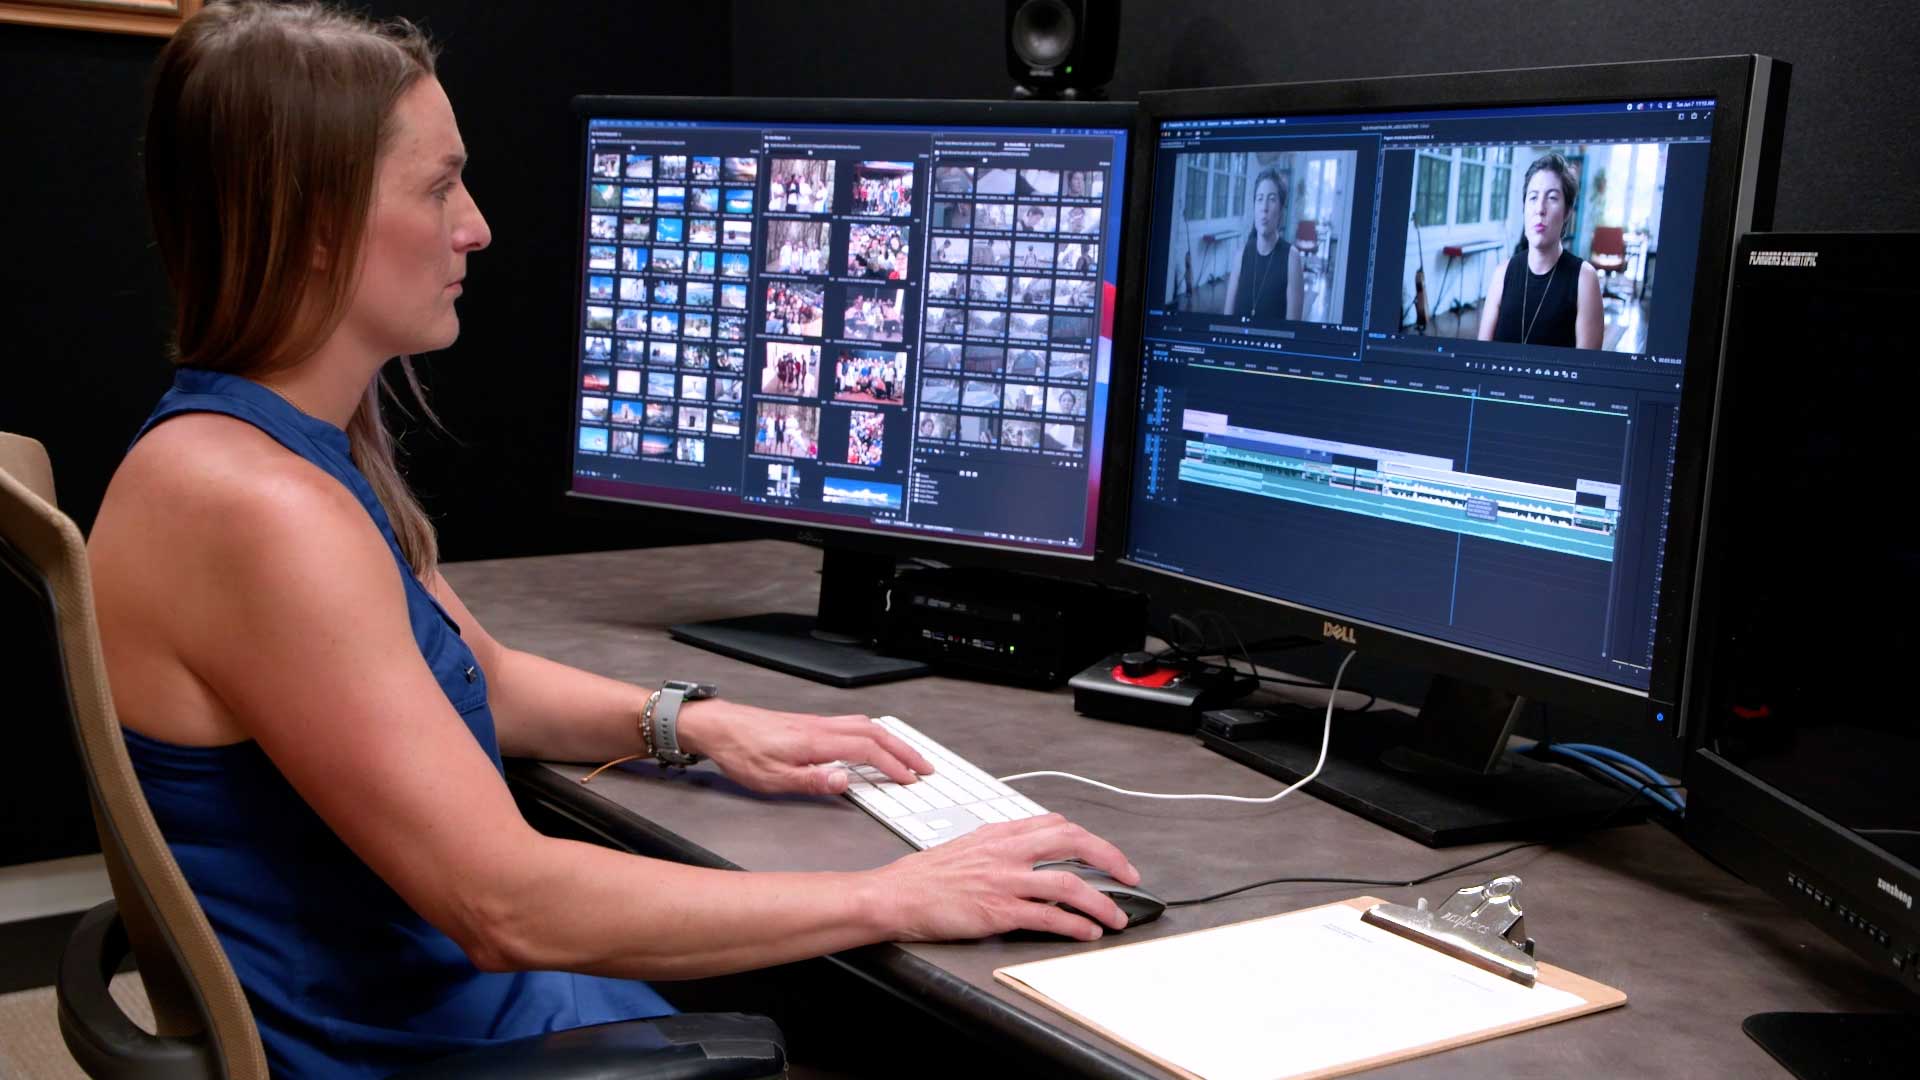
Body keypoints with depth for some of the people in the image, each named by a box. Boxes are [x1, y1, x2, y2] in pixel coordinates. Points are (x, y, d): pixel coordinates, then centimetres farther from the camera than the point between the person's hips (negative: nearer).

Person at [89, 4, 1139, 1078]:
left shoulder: (310, 447, 6)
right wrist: (891, 898, -23)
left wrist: (699, 722, 4)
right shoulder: (253, 505, -26)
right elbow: (509, 905, -28)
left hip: (471, 993, 9)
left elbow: (482, 678, 19)